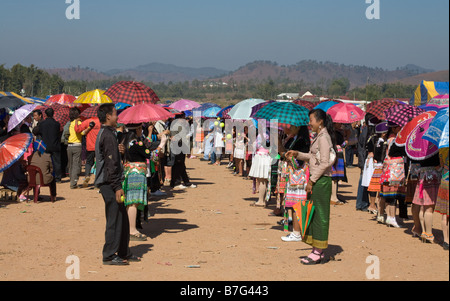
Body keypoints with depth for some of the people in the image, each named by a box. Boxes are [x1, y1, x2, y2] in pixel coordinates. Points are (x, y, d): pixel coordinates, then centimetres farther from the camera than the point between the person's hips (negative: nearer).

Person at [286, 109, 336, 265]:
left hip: (321, 181, -10)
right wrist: (297, 154, 15)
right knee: (313, 214, 13)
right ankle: (317, 251, 19)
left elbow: (324, 163, -20)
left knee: (319, 215, -4)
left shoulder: (323, 138, -15)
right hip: (317, 180, 10)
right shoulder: (320, 137, 15)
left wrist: (311, 180, -17)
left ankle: (318, 253, 2)